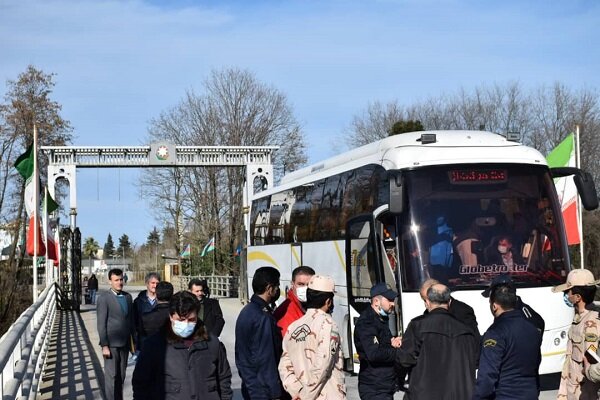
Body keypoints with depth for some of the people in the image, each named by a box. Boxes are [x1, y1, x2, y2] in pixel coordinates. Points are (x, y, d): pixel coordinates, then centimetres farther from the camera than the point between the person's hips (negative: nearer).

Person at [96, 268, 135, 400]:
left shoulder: (127, 297, 10)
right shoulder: (104, 299, -7)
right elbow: (101, 324, -10)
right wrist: (104, 346, -15)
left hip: (125, 343, 5)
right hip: (112, 344, -5)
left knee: (121, 376, 11)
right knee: (111, 376, -2)